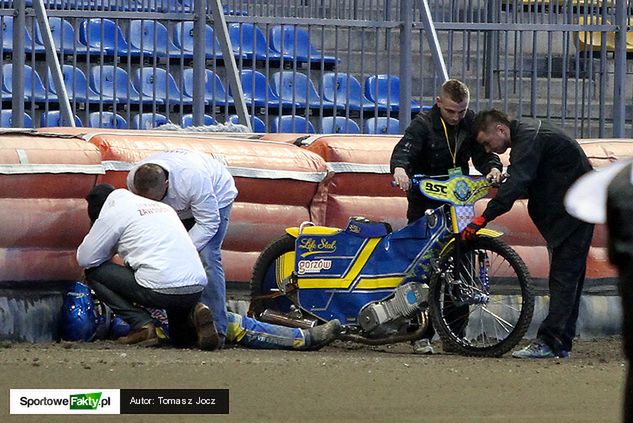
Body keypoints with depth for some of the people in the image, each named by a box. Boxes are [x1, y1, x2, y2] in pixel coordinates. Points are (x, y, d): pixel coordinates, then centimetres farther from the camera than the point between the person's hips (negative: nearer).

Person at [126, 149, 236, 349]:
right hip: (178, 208, 6)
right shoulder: (133, 180, -27)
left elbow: (208, 223, -34)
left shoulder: (193, 178, -43)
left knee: (206, 258, -24)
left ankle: (216, 328, -26)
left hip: (216, 199, -6)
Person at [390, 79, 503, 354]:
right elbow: (406, 147, -24)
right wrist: (399, 167, -46)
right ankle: (422, 335, -3)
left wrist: (492, 167, -22)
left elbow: (482, 152, 2)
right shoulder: (424, 124, -7)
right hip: (425, 205, -4)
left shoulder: (471, 123, 7)